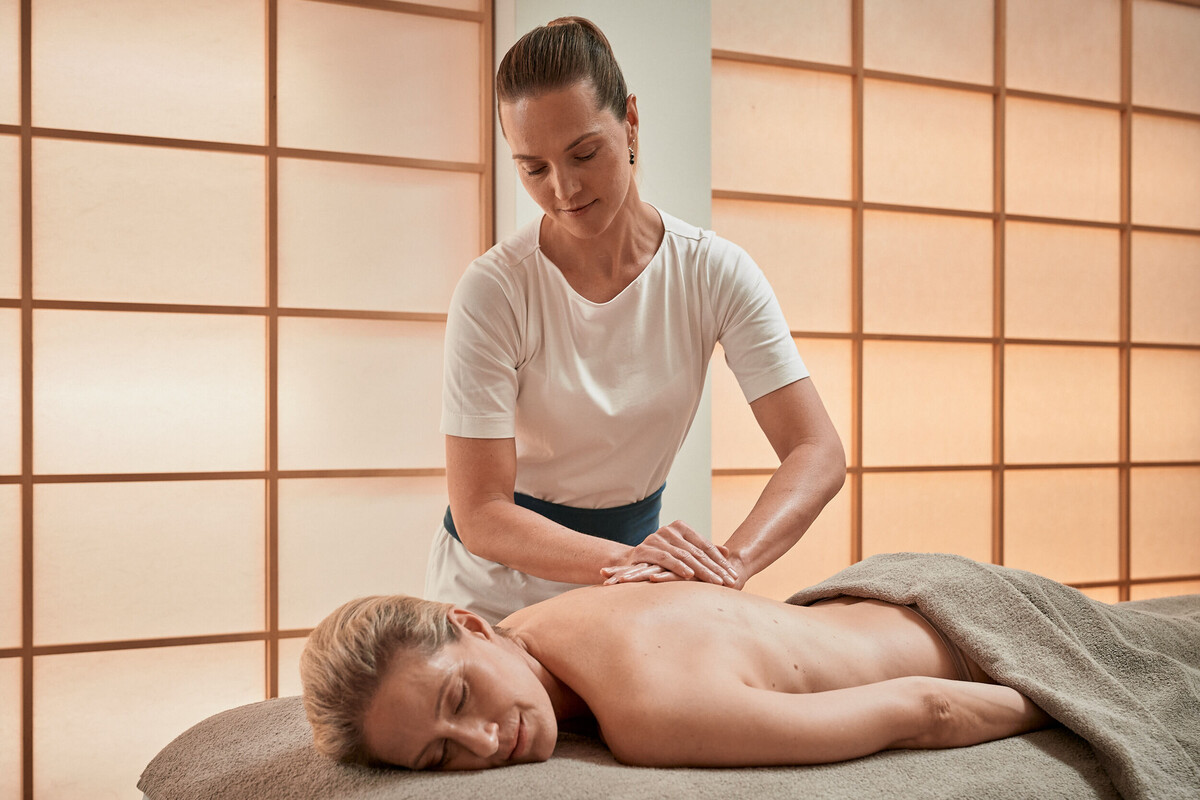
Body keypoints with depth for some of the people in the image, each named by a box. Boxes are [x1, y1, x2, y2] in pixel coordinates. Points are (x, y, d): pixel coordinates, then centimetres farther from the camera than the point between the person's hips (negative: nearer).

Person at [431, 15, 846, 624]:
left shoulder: (715, 273, -13)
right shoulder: (493, 291, -21)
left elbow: (817, 452, -17)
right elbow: (481, 516, -22)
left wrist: (731, 562, -36)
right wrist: (624, 560, -39)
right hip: (497, 592, -1)